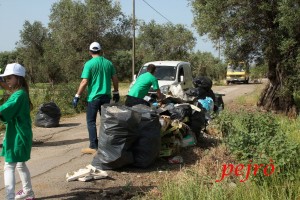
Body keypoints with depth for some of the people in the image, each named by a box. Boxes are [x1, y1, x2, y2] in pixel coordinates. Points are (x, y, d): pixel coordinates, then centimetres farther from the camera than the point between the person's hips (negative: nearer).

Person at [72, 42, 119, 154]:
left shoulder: (89, 64, -9)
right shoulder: (108, 63, 5)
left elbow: (84, 82, -14)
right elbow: (115, 80, 8)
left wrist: (77, 96, -8)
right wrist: (116, 93, 20)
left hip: (94, 97, -5)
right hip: (106, 96, 5)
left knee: (91, 121, 3)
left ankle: (93, 147, 0)